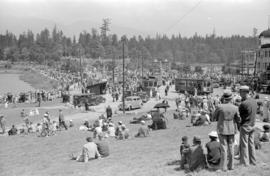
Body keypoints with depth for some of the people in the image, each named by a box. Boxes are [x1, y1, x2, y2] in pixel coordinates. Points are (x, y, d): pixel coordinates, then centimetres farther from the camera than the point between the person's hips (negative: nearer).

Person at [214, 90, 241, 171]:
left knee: (224, 148, 3)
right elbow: (238, 120, 1)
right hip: (231, 130, 2)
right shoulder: (235, 108, -10)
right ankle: (231, 165, 19)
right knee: (231, 147, 13)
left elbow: (215, 117, -2)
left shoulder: (220, 107, -17)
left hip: (222, 129, -2)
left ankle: (224, 166, 7)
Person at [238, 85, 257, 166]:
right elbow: (253, 113, 11)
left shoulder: (243, 103, -21)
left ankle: (245, 162, 8)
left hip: (245, 126, -7)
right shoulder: (254, 101, 3)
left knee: (244, 145, 3)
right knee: (251, 143, 16)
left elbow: (238, 114, -12)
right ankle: (253, 161, 24)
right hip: (252, 125, 7)